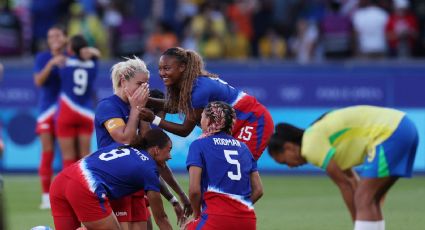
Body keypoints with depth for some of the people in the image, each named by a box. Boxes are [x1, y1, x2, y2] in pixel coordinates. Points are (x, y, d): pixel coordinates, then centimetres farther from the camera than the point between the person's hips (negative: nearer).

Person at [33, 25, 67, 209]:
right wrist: (51, 64, -22)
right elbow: (38, 81, -8)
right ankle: (46, 197, -2)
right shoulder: (42, 58, 3)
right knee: (47, 153, -6)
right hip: (47, 109, -1)